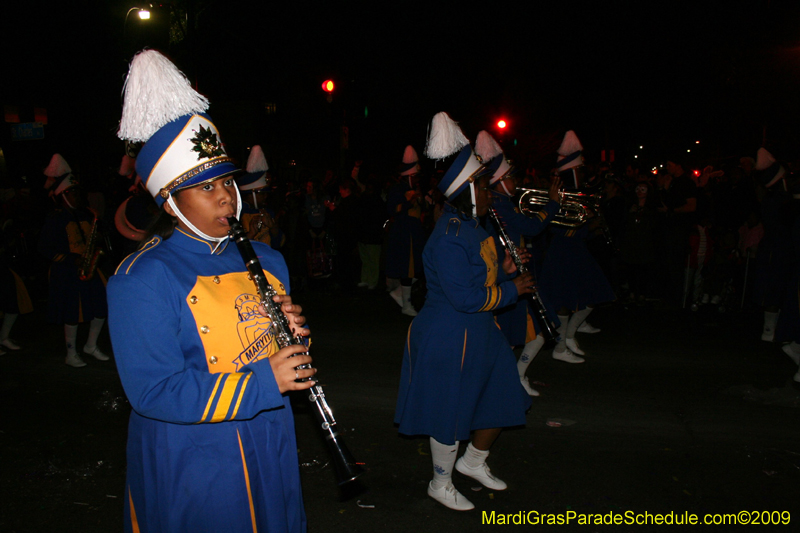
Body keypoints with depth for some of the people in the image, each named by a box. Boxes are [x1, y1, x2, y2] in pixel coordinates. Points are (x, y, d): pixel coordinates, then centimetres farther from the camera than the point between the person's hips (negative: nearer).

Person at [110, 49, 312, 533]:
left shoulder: (265, 260, 5)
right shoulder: (142, 282, -17)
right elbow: (154, 392, -24)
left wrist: (294, 332, -11)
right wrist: (264, 382, -27)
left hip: (271, 452, 6)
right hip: (192, 470, -6)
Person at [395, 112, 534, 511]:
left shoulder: (470, 226, 6)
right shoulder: (449, 239, -26)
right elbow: (466, 297, -28)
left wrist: (504, 265, 4)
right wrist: (511, 290, -17)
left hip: (478, 331, 10)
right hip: (448, 339, -10)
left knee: (503, 398, 20)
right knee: (450, 412, 7)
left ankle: (473, 461, 43)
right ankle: (441, 484, 31)